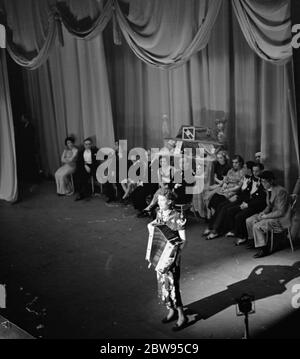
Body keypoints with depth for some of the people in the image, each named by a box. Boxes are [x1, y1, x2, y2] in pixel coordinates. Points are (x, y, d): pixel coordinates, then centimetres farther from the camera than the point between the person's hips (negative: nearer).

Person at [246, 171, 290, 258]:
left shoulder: (280, 191, -24)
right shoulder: (268, 190, 5)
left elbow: (280, 212, -25)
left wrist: (265, 216, -21)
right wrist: (263, 212, -3)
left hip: (281, 217, -10)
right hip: (271, 214, 10)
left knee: (257, 226, -25)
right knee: (249, 221, 6)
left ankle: (263, 249, -12)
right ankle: (254, 241, 23)